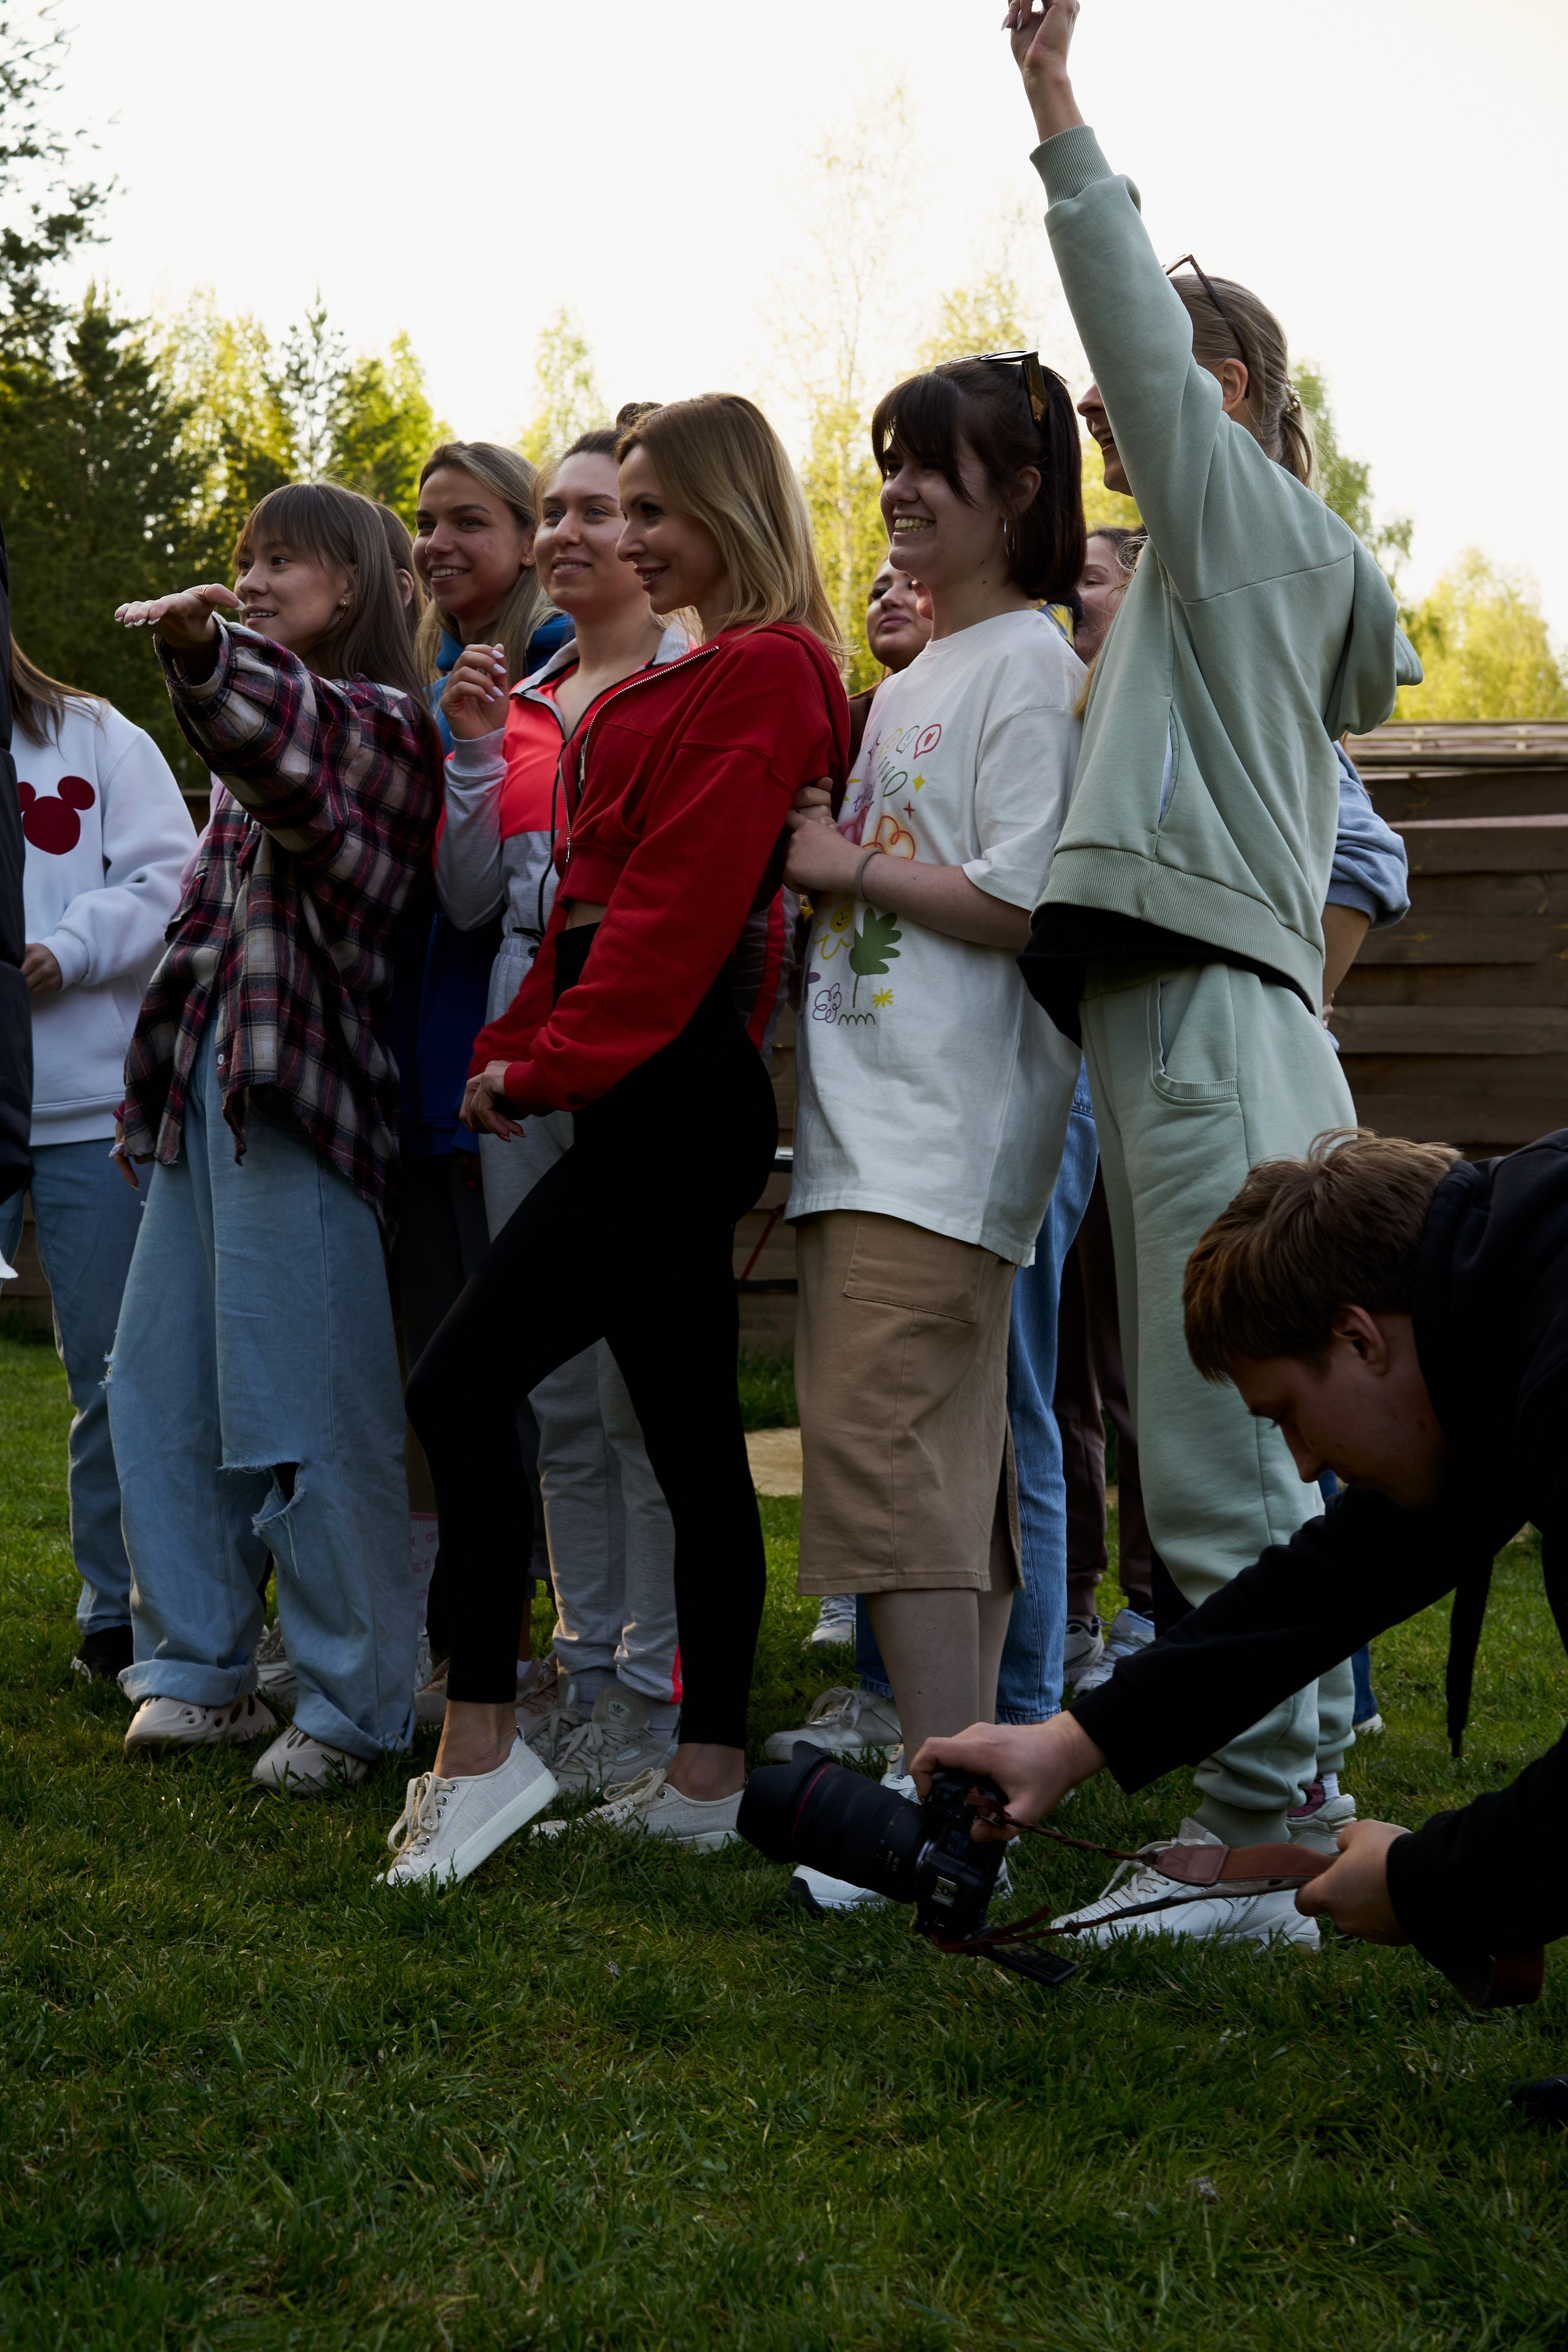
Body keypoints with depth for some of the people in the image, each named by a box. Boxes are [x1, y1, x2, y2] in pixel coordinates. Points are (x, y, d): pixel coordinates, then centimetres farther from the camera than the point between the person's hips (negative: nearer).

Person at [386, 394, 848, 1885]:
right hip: (657, 1094, 10)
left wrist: (546, 1062, -14)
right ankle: (708, 1776, 15)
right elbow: (602, 890, 18)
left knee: (459, 1383, -12)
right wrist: (519, 1047, 9)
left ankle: (479, 1745, -9)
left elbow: (678, 901, -18)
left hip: (673, 1093, -10)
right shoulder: (706, 678, 19)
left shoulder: (761, 680, -12)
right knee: (691, 1433, 10)